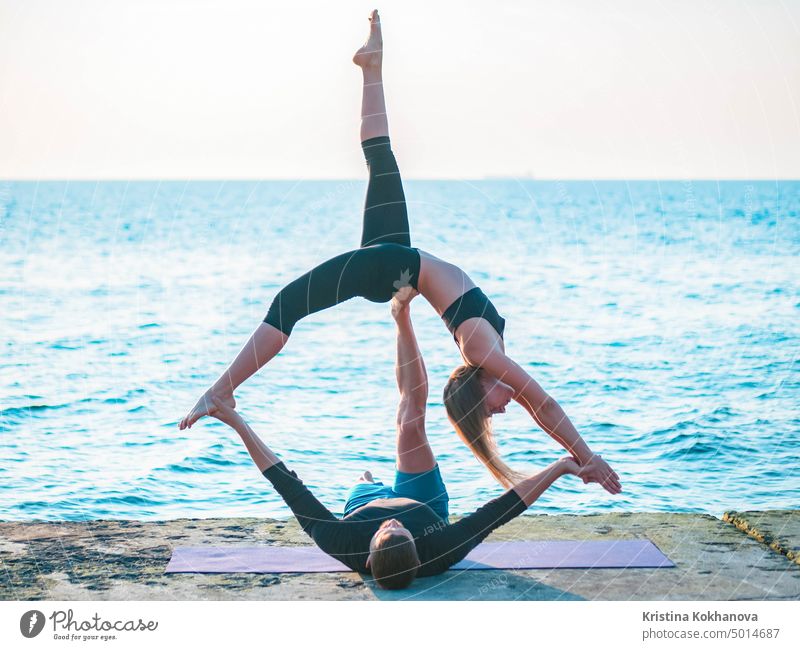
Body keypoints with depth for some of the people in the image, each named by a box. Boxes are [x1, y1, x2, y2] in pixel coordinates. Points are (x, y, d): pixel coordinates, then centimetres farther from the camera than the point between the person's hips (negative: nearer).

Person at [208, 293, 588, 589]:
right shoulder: (438, 555, -46)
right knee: (411, 419, -5)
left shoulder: (344, 546, -47)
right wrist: (559, 468, -40)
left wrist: (239, 425, -39)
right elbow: (501, 510, -42)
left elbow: (289, 488, -43)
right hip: (424, 505, 0)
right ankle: (401, 318, 14)